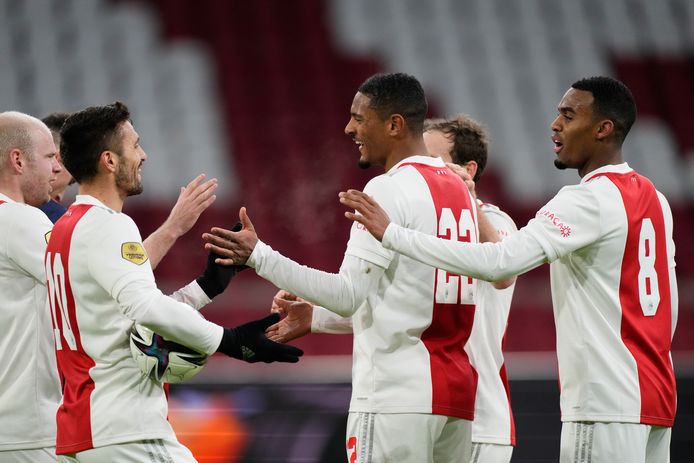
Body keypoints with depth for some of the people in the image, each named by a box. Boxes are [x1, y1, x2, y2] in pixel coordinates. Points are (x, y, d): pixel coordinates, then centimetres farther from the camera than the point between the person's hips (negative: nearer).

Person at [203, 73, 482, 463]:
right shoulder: (459, 190, 16)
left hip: (397, 395, -8)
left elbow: (349, 295, -14)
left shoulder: (389, 189, -10)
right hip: (458, 391, 8)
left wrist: (258, 256, -13)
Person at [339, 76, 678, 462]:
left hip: (607, 404, -9)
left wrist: (392, 233, -23)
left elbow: (498, 263, -25)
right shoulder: (654, 200, 14)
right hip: (655, 395, 9)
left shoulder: (590, 200, -15)